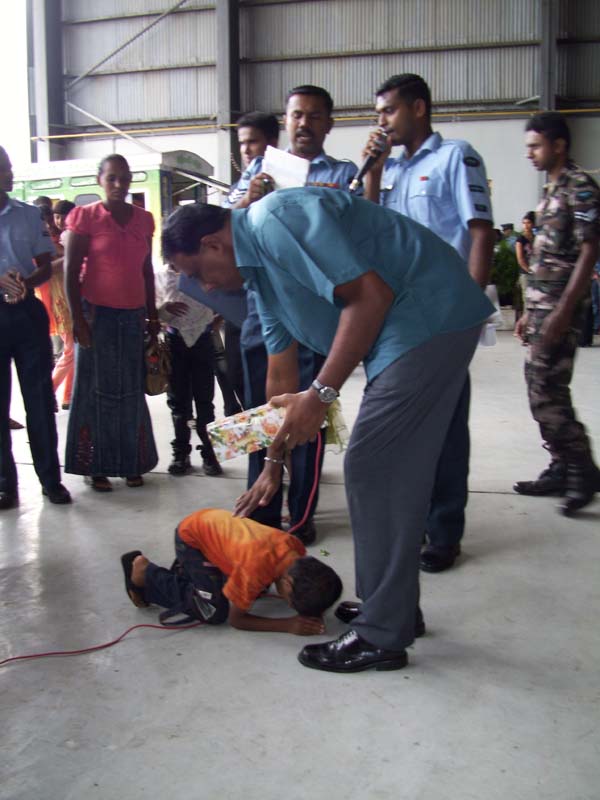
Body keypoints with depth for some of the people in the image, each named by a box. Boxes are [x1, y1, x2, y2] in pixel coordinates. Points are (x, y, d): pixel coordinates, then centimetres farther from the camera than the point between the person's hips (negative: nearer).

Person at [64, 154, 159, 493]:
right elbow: (71, 271, -6)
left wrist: (152, 315, 13)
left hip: (133, 315, 4)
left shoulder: (143, 219, 10)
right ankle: (95, 466, 12)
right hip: (97, 313, -4)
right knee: (97, 388, 3)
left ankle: (131, 463, 20)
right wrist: (77, 318, -12)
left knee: (132, 390, 9)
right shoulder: (85, 217, -4)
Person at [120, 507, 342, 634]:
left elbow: (303, 591, 3)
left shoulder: (297, 549, -19)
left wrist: (310, 611, -19)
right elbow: (236, 619, -23)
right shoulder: (255, 568, -37)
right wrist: (289, 625, -29)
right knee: (216, 613, -13)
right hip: (191, 536, -7)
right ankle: (144, 573, 0)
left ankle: (186, 572, 20)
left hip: (217, 521, 7)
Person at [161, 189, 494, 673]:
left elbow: (370, 294, -23)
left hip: (429, 313, -10)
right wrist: (273, 464, 21)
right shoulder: (259, 269, 16)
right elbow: (283, 374, 19)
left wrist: (322, 394, -21)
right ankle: (393, 607, 29)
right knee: (393, 474, 15)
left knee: (373, 471, -8)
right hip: (404, 330, 10)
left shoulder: (274, 220, -16)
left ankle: (381, 636, 3)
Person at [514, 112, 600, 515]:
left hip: (560, 306, -9)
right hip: (543, 305, 9)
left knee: (547, 389, -11)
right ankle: (562, 469, 18)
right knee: (541, 387, 10)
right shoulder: (552, 190, 19)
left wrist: (562, 311, -22)